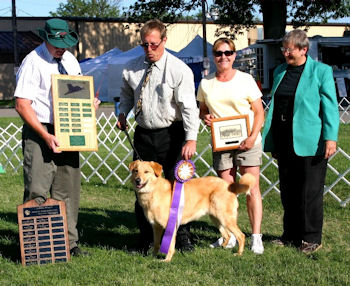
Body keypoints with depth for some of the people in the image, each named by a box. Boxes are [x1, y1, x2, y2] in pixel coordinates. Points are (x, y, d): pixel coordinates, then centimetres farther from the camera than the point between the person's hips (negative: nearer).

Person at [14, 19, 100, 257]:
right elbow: (22, 105, -14)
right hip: (40, 133, -6)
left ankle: (69, 242, 17)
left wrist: (90, 104, 0)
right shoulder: (33, 62, -9)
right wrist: (46, 136, -19)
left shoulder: (70, 60, 13)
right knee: (37, 193, -8)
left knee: (68, 190, 9)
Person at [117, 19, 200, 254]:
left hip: (171, 135, -4)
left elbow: (189, 106, -16)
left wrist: (191, 139, -26)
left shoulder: (179, 69, -12)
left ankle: (183, 237, 15)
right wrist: (123, 113, 6)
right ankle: (146, 240, 16)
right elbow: (127, 94, 24)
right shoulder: (132, 68, 3)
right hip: (143, 135, 4)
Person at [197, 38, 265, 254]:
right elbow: (203, 110, 19)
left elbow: (259, 112, 0)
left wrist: (253, 136, -13)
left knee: (252, 188, -5)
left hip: (247, 142, -3)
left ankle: (256, 238, -3)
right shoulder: (206, 83, 8)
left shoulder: (245, 80, -1)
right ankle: (230, 235, 14)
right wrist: (205, 117, -5)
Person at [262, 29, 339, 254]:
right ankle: (291, 235, 21)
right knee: (288, 191, 11)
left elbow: (330, 107, -7)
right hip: (285, 142, 6)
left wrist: (330, 138, -14)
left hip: (309, 143, -6)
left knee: (310, 192, 0)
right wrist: (271, 140, 15)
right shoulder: (280, 71, 13)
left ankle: (312, 238, 10)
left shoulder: (321, 71, -4)